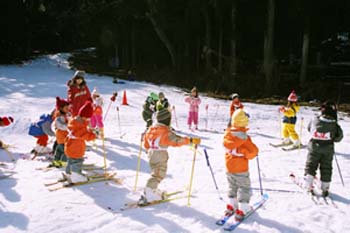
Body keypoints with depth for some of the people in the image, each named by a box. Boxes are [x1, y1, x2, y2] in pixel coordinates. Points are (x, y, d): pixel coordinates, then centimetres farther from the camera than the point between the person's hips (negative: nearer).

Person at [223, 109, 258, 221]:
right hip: (241, 168, -5)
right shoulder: (244, 138, -26)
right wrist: (248, 156, 0)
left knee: (232, 186, 24)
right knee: (244, 187, 10)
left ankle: (231, 206, 26)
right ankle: (241, 210, 11)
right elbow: (253, 151, -23)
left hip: (229, 167, 5)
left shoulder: (227, 134, -12)